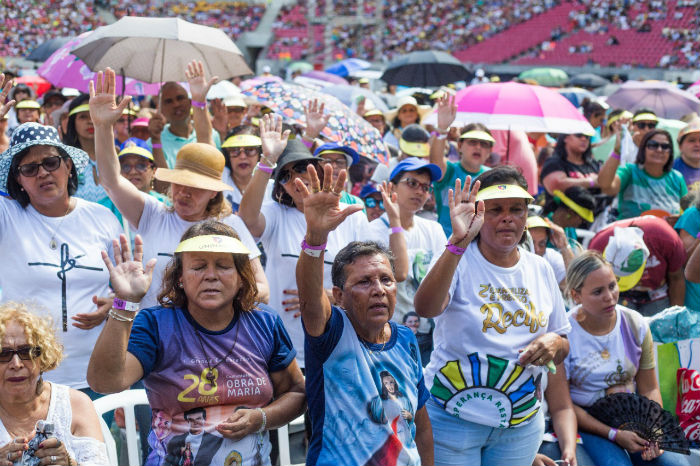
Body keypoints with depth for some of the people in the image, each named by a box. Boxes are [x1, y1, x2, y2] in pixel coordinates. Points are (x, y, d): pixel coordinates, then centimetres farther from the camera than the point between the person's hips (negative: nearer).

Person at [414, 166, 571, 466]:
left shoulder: (540, 269, 7)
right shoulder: (458, 259, -8)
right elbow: (424, 308, -30)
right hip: (453, 417, -4)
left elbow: (565, 345, 15)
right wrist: (458, 241, -38)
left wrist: (555, 343, -9)